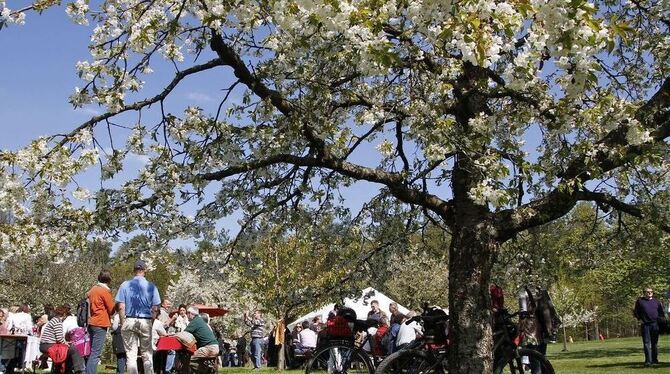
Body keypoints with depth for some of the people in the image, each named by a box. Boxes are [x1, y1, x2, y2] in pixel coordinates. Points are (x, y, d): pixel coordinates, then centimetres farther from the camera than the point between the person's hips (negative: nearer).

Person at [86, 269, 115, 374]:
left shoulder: (93, 289, 13)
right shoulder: (105, 291, -10)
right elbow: (111, 310, -7)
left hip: (92, 323, 8)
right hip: (101, 324, -8)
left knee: (92, 352, 13)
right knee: (96, 354, -10)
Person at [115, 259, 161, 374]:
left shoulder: (125, 285, -2)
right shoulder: (151, 286, -2)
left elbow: (121, 307, -4)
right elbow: (155, 309, -2)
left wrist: (123, 324, 3)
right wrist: (151, 321, 10)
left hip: (129, 321, 0)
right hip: (146, 321, 0)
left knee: (131, 354, 3)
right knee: (147, 354, 9)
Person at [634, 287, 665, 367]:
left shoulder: (656, 301, 11)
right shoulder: (640, 301, 5)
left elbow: (661, 312, 18)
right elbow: (636, 312, 10)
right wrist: (639, 319, -1)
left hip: (655, 324, 2)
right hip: (645, 324, -2)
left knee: (654, 343, 11)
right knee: (646, 343, -7)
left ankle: (654, 359, 22)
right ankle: (648, 361, -9)